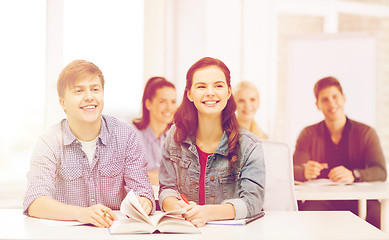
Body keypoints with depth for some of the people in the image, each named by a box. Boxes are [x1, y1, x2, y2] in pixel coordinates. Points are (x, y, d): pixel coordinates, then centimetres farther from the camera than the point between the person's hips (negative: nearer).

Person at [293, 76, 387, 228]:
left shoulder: (366, 133, 7)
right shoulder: (309, 134, 10)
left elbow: (380, 172, -6)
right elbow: (294, 171, 0)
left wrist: (353, 175, -27)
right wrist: (306, 172, -26)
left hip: (357, 198, 1)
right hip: (321, 199, 0)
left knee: (377, 214, -32)